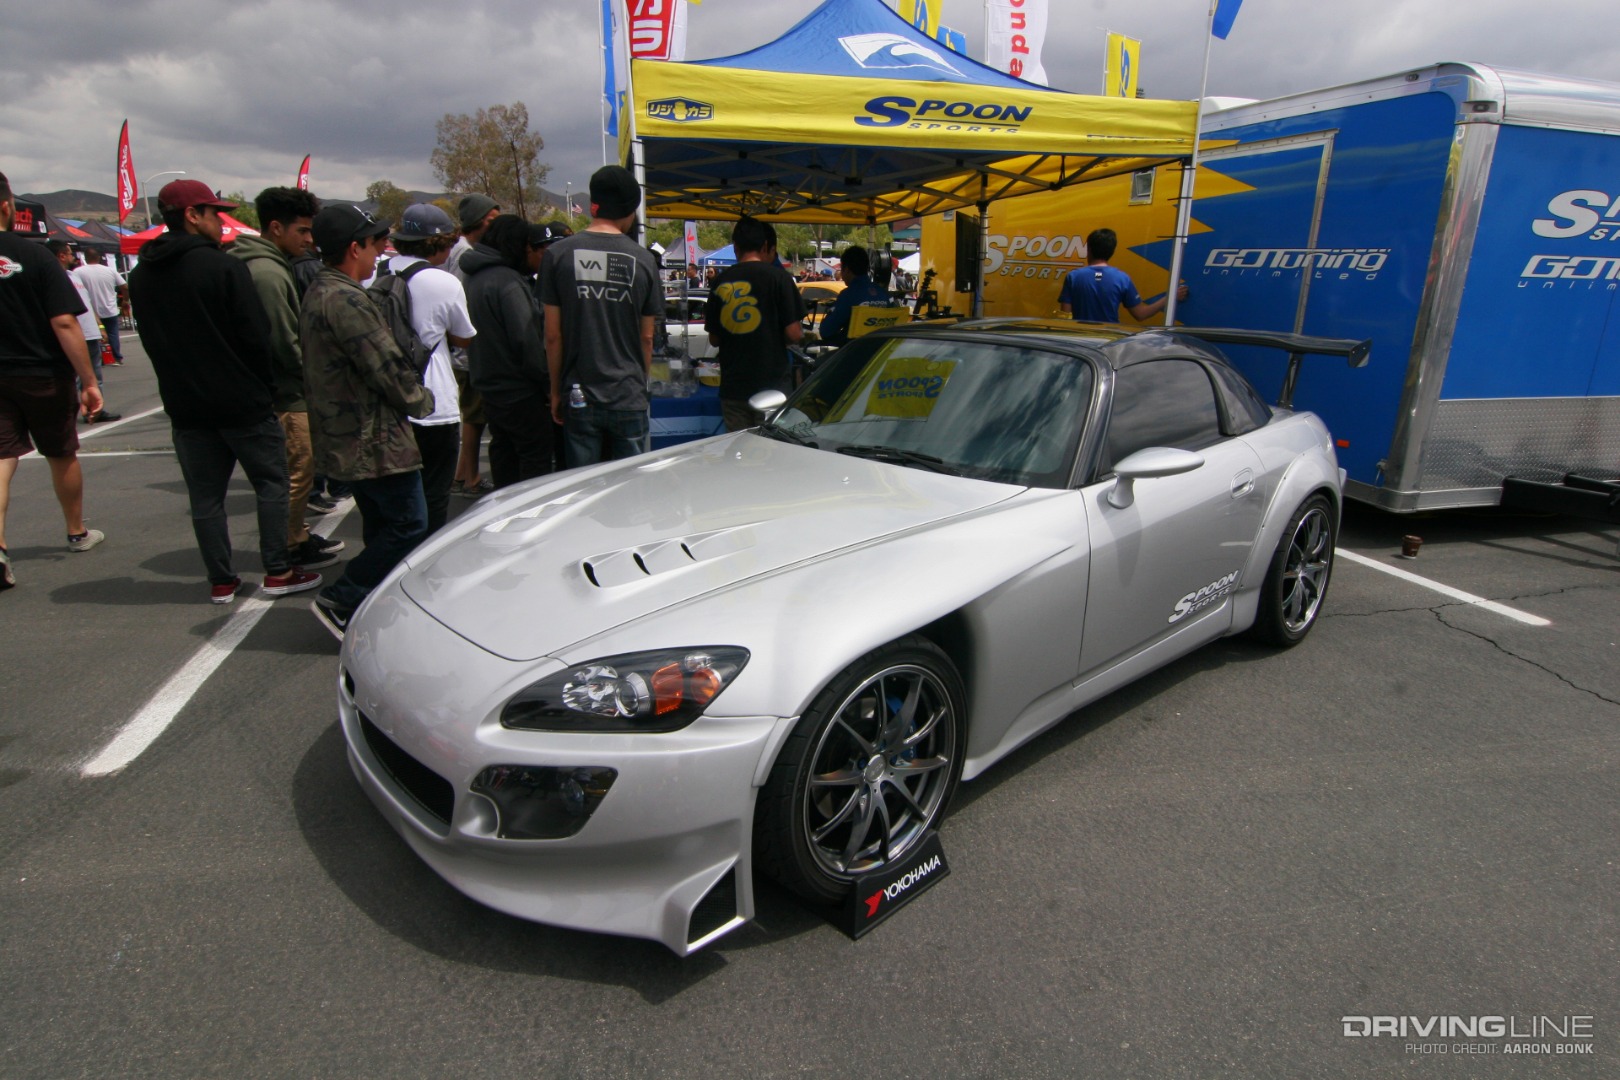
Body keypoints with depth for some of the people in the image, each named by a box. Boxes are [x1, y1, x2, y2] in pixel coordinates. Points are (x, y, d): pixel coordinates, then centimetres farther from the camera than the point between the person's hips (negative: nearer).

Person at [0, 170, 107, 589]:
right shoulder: (34, 256, -11)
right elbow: (64, 323, -17)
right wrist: (88, 381, -12)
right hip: (44, 376, -2)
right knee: (62, 456, 14)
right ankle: (77, 533, 31)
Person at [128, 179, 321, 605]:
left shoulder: (140, 277, 7)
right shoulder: (223, 267, -13)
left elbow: (151, 341, 11)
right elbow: (257, 336, -14)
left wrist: (185, 382, 17)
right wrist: (262, 386, -1)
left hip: (185, 406, 6)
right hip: (243, 402, -5)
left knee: (205, 496, 10)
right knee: (271, 483, 6)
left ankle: (221, 581, 15)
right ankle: (277, 572, 7)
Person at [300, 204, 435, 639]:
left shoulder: (318, 293, 15)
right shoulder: (345, 300, -20)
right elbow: (388, 367, -20)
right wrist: (422, 401, -3)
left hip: (342, 436, 11)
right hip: (373, 440, -11)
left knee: (381, 526, 19)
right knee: (409, 526, -4)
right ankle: (340, 600, 0)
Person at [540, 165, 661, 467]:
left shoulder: (558, 254, -3)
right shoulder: (643, 260, -2)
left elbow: (553, 335, -1)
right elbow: (646, 337, 4)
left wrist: (556, 390, 9)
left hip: (579, 397, 0)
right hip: (629, 398, 0)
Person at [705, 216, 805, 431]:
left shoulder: (721, 281, 7)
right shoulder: (777, 277, -5)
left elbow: (714, 338, 11)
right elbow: (793, 334, -10)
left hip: (731, 387, 4)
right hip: (772, 385, -4)